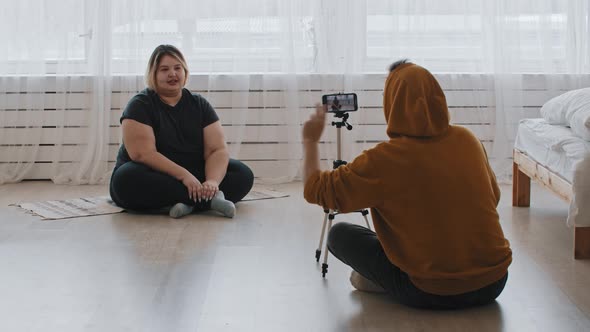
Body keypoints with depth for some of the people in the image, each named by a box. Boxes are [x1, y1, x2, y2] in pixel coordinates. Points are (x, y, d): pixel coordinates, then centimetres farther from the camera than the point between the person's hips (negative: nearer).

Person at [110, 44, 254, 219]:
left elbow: (217, 150, -6)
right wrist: (183, 175, -32)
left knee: (243, 174, -15)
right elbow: (142, 153, -21)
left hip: (193, 179, 4)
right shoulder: (140, 105, -8)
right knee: (128, 178, -37)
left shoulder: (199, 105, 4)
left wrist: (212, 182, -27)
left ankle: (188, 203, -32)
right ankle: (208, 199, -36)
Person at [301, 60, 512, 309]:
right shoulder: (467, 140, -1)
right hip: (494, 282, 5)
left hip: (432, 295, -4)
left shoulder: (385, 159, -15)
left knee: (339, 234, 8)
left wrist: (310, 141, 12)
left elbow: (315, 190, -6)